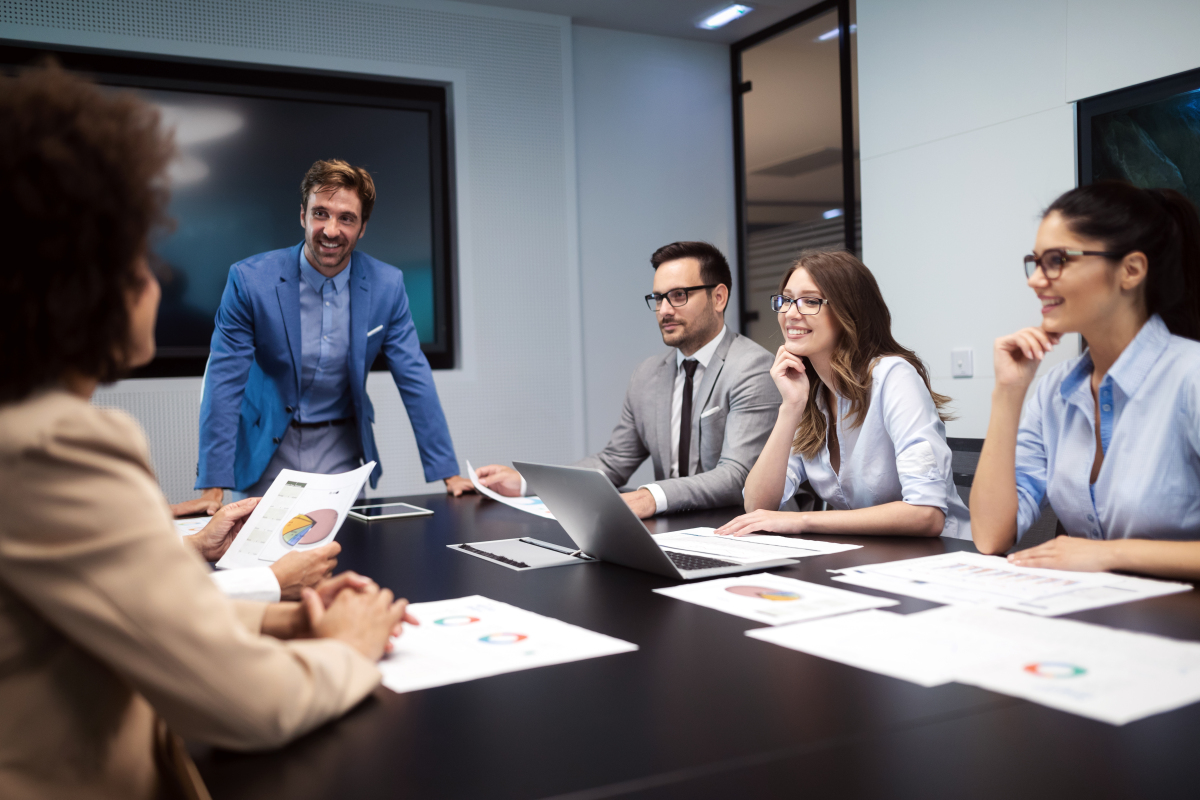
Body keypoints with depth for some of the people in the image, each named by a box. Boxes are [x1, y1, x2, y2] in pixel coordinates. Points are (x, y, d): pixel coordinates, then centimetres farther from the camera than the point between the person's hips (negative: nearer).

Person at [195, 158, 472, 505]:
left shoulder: (387, 285, -8)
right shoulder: (249, 279, -15)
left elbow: (414, 380, -5)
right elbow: (224, 382, -14)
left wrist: (448, 473, -9)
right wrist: (213, 487, -20)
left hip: (342, 452, 2)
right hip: (268, 452, -1)